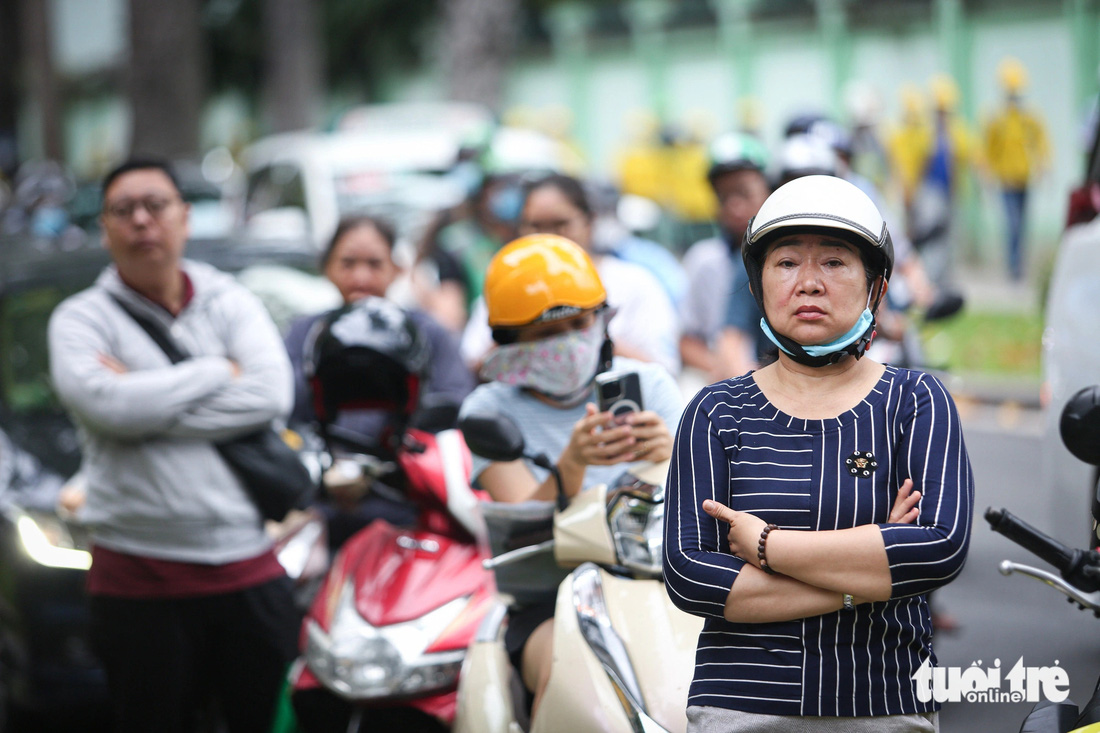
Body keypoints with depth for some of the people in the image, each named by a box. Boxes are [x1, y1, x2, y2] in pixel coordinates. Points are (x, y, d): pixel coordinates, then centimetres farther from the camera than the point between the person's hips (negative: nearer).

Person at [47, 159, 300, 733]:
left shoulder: (230, 302, 10)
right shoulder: (81, 318, 4)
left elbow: (272, 395, -8)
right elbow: (107, 404, -16)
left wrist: (147, 405, -12)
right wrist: (219, 371, -6)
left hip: (249, 570, 2)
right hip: (140, 576, -2)